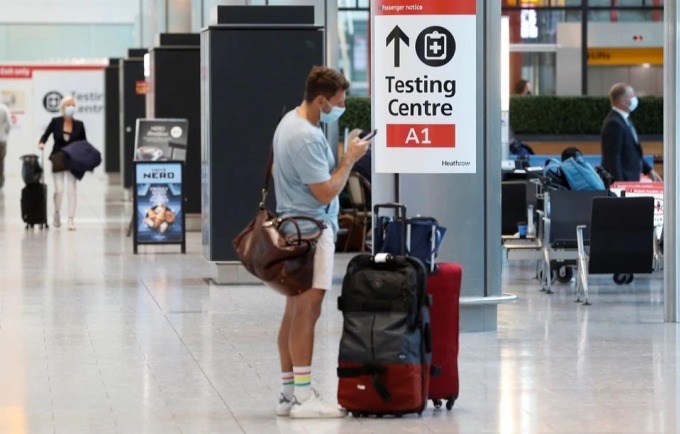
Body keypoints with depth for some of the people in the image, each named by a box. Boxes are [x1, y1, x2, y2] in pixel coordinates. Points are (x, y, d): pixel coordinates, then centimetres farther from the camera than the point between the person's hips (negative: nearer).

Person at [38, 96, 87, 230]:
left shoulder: (79, 125, 1)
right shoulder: (55, 122, -3)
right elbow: (46, 135, 1)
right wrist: (42, 143, -20)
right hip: (57, 159, -1)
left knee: (71, 190, -7)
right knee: (59, 190, -4)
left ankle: (71, 219, -4)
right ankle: (57, 213, 23)